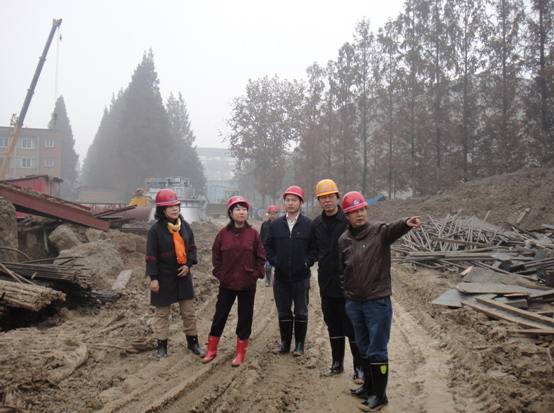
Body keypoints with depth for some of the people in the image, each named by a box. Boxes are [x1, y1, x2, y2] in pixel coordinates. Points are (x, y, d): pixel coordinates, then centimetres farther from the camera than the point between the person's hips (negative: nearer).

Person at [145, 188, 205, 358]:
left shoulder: (184, 226, 2)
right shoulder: (155, 229, -13)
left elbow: (191, 247, 10)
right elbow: (151, 256, -12)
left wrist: (188, 264, -6)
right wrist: (153, 278, -15)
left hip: (183, 276, 4)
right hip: (164, 278, -4)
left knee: (189, 311, 12)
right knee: (162, 313, 8)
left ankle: (193, 341, 24)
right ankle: (162, 345, 18)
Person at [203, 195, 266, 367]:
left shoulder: (253, 234, -3)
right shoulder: (223, 233, -2)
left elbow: (261, 257, 3)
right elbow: (216, 255, 5)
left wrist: (256, 274, -4)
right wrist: (219, 273, -1)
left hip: (248, 285, 0)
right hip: (226, 283, 1)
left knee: (245, 318, 7)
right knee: (219, 316, 8)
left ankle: (240, 354, 19)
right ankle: (211, 350, 22)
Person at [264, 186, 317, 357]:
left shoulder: (309, 225, -4)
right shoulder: (275, 224, 4)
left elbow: (315, 248, -1)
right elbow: (268, 246, 12)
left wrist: (307, 262, -10)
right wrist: (274, 261, 1)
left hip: (301, 277, -3)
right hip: (281, 277, 3)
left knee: (301, 313, 6)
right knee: (283, 312, 11)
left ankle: (299, 344, 16)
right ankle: (285, 343, 21)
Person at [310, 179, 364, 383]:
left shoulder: (349, 221, -12)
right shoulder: (316, 224, 7)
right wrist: (323, 264, 13)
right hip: (327, 282, 6)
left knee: (353, 327, 1)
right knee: (333, 326, 16)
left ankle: (359, 367, 11)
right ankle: (337, 363, 28)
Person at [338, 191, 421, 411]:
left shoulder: (379, 232, -8)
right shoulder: (344, 240, 5)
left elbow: (394, 228, -31)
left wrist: (406, 223, -52)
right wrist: (347, 293, 11)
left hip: (378, 301, -5)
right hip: (354, 303, 5)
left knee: (377, 351, 0)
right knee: (363, 349, 17)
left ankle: (379, 395, 9)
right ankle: (370, 387, 31)